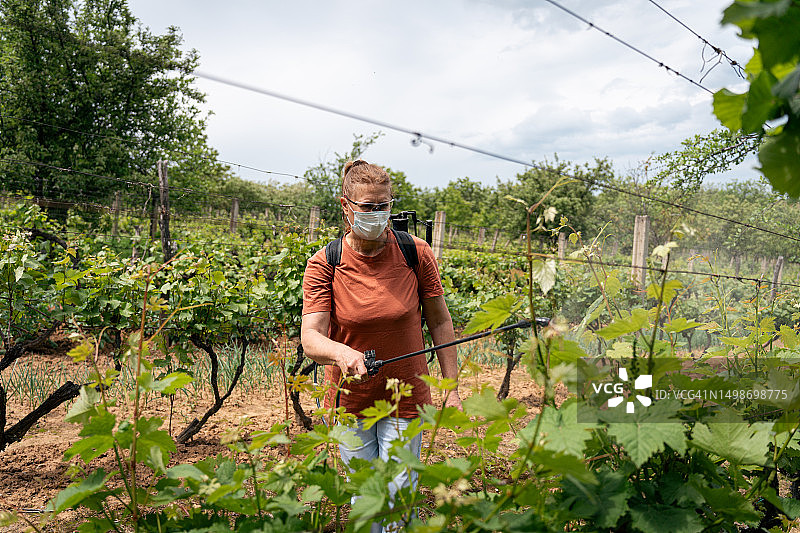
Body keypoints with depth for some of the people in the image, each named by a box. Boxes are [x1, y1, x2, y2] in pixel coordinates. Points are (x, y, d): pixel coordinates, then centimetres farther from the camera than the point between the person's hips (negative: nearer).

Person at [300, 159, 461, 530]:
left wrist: (452, 387, -2)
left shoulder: (416, 254, -10)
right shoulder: (323, 265, -12)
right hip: (350, 400, 1)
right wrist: (341, 352, -42)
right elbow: (310, 339, -20)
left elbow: (440, 322, -1)